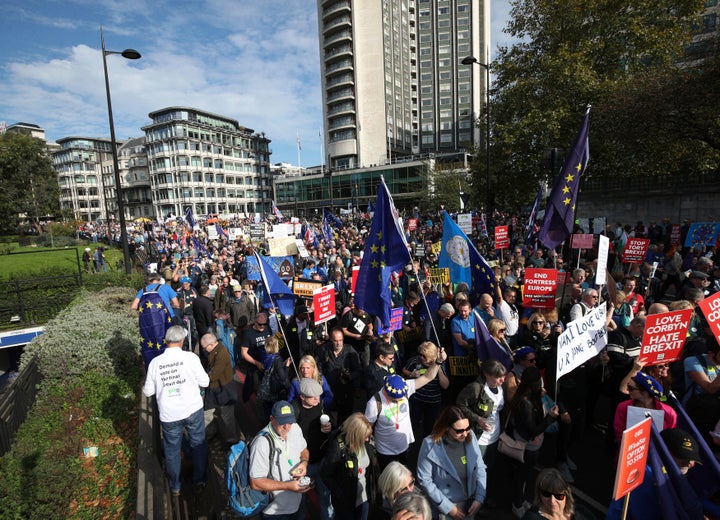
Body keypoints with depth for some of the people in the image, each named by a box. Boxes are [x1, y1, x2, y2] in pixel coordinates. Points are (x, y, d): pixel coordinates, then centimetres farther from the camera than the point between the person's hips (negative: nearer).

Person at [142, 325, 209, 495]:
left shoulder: (155, 362, -10)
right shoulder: (190, 357, -17)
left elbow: (148, 391, 0)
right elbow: (205, 382, -9)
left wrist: (143, 386, 22)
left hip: (169, 415, 2)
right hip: (193, 411, -1)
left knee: (172, 450, 20)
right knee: (198, 445, 19)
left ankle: (175, 487, 36)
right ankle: (199, 479, 34)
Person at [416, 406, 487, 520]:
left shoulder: (470, 436, -14)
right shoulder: (431, 445, -25)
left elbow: (480, 468, -2)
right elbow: (424, 480, -18)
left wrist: (479, 498, -7)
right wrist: (448, 507, -14)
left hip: (471, 502, 4)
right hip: (445, 506, -3)